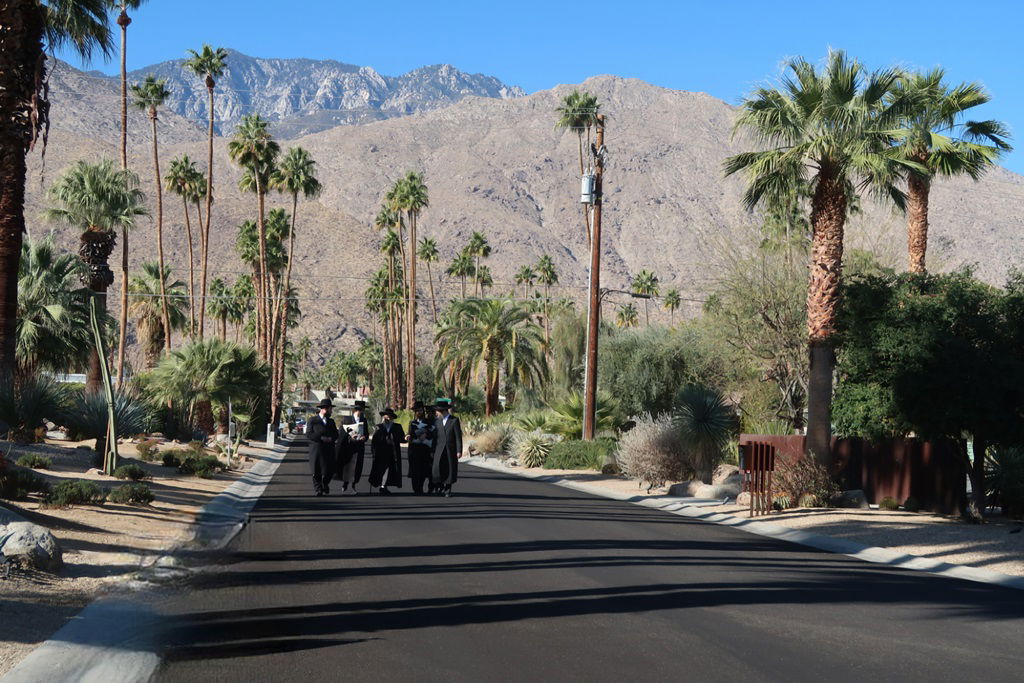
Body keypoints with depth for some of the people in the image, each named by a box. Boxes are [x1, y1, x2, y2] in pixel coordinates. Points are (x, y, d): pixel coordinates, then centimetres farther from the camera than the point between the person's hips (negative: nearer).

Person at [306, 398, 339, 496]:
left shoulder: (331, 421, 18)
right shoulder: (313, 420, 1)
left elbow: (336, 435, 11)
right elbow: (308, 434, -9)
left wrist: (330, 439, -11)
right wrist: (322, 438, -17)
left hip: (329, 450, 4)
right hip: (316, 450, -4)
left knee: (329, 471, 1)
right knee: (316, 472, -2)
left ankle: (325, 484, 28)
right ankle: (318, 489, 13)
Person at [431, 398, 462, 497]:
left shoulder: (454, 420, -2)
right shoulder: (437, 421, 10)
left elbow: (458, 437, -4)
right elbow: (435, 437, 12)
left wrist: (459, 451, -9)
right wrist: (432, 451, 8)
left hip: (451, 450, -2)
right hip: (439, 450, 2)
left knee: (450, 470, 0)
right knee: (437, 468, -12)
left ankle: (447, 490, 9)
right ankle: (439, 487, 5)